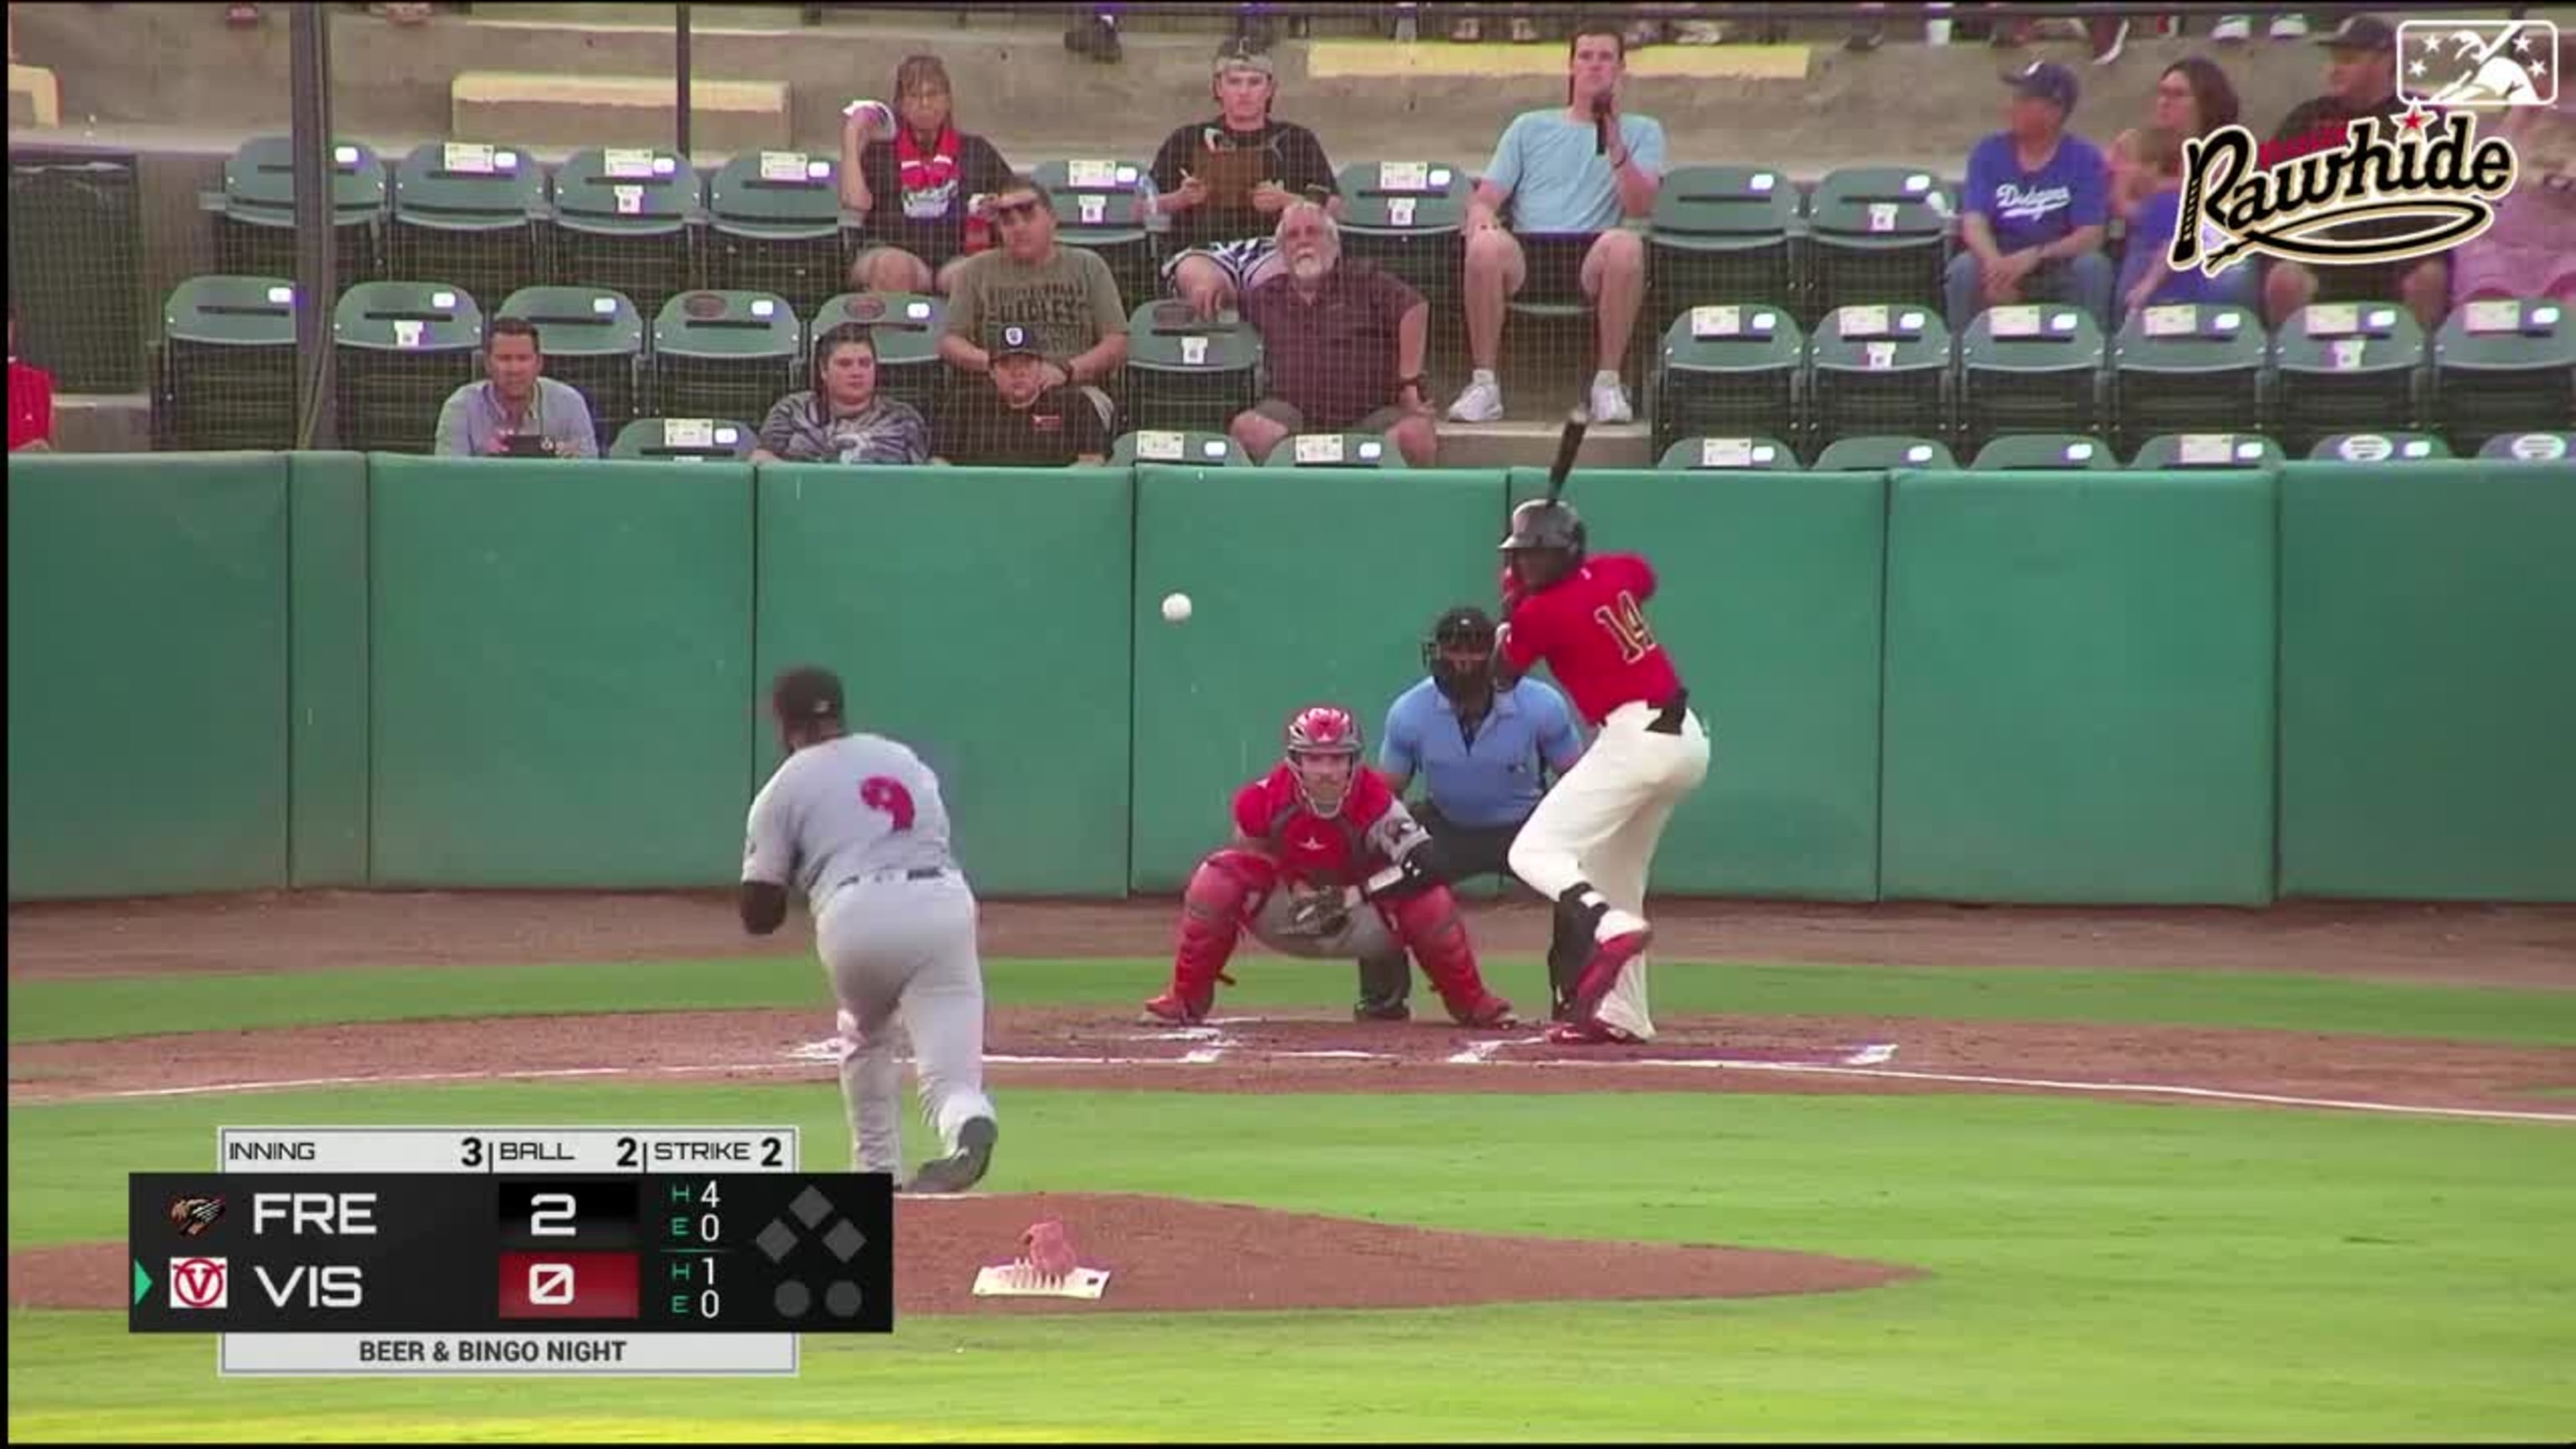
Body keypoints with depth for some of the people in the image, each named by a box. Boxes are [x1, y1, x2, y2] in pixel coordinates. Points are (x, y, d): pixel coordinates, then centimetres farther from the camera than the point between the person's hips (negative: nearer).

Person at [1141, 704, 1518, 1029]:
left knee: (1429, 900, -27)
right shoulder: (1264, 800, -23)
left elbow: (1420, 861, -37)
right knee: (1216, 881, -25)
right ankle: (1186, 1000, -8)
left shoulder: (1374, 801, -28)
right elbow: (1250, 857, -2)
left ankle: (1471, 1002, 0)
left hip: (1359, 917, -1)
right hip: (1285, 917, 1)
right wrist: (1298, 892, -17)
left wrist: (1350, 895, -35)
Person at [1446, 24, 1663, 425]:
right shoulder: (1530, 128, 25)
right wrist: (1481, 214, -8)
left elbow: (1640, 207, 2)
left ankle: (1608, 383, -27)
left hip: (1593, 257, -1)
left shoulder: (1642, 132, 19)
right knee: (1486, 245, -34)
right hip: (1527, 253, 1)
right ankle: (1484, 383, -26)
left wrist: (1616, 147, -13)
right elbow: (1486, 198, 17)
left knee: (1625, 244, -37)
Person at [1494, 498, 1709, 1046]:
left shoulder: (1541, 613, -11)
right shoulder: (1615, 572, 8)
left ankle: (1612, 926, -35)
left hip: (1635, 738, -9)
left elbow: (1502, 677, 6)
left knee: (1534, 851, -11)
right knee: (1615, 875, 20)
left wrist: (1511, 608, 17)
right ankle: (1623, 1015, 21)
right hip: (1689, 738, 9)